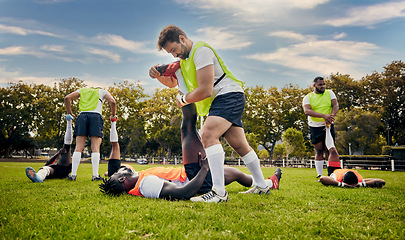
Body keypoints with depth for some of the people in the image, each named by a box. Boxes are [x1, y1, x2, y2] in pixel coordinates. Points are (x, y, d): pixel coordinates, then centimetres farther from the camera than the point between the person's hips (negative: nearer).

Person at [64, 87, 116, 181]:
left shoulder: (81, 90, 28)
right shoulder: (102, 92, 23)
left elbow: (67, 98, 14)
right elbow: (112, 102, 4)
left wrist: (69, 113, 20)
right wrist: (113, 115, 15)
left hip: (82, 116, 2)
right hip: (96, 117, -2)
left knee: (78, 147, -2)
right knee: (95, 148, -7)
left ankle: (73, 174, -9)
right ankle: (95, 175, -15)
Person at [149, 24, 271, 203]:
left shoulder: (201, 51, -14)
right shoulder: (186, 57, 19)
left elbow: (205, 90, -19)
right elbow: (173, 82, 27)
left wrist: (183, 99, -3)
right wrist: (158, 75, 5)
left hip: (229, 96, -11)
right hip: (219, 101, 11)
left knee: (208, 135, -29)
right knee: (240, 145, 14)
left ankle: (219, 192, -36)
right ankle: (262, 186, 26)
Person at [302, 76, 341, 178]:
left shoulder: (329, 93, 9)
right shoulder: (308, 97, 2)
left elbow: (336, 106, -2)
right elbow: (307, 111, -16)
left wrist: (331, 116, -23)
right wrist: (324, 116, -29)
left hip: (328, 126, 1)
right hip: (315, 127, 0)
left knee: (329, 150, -5)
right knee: (319, 151, 3)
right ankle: (320, 175, 9)